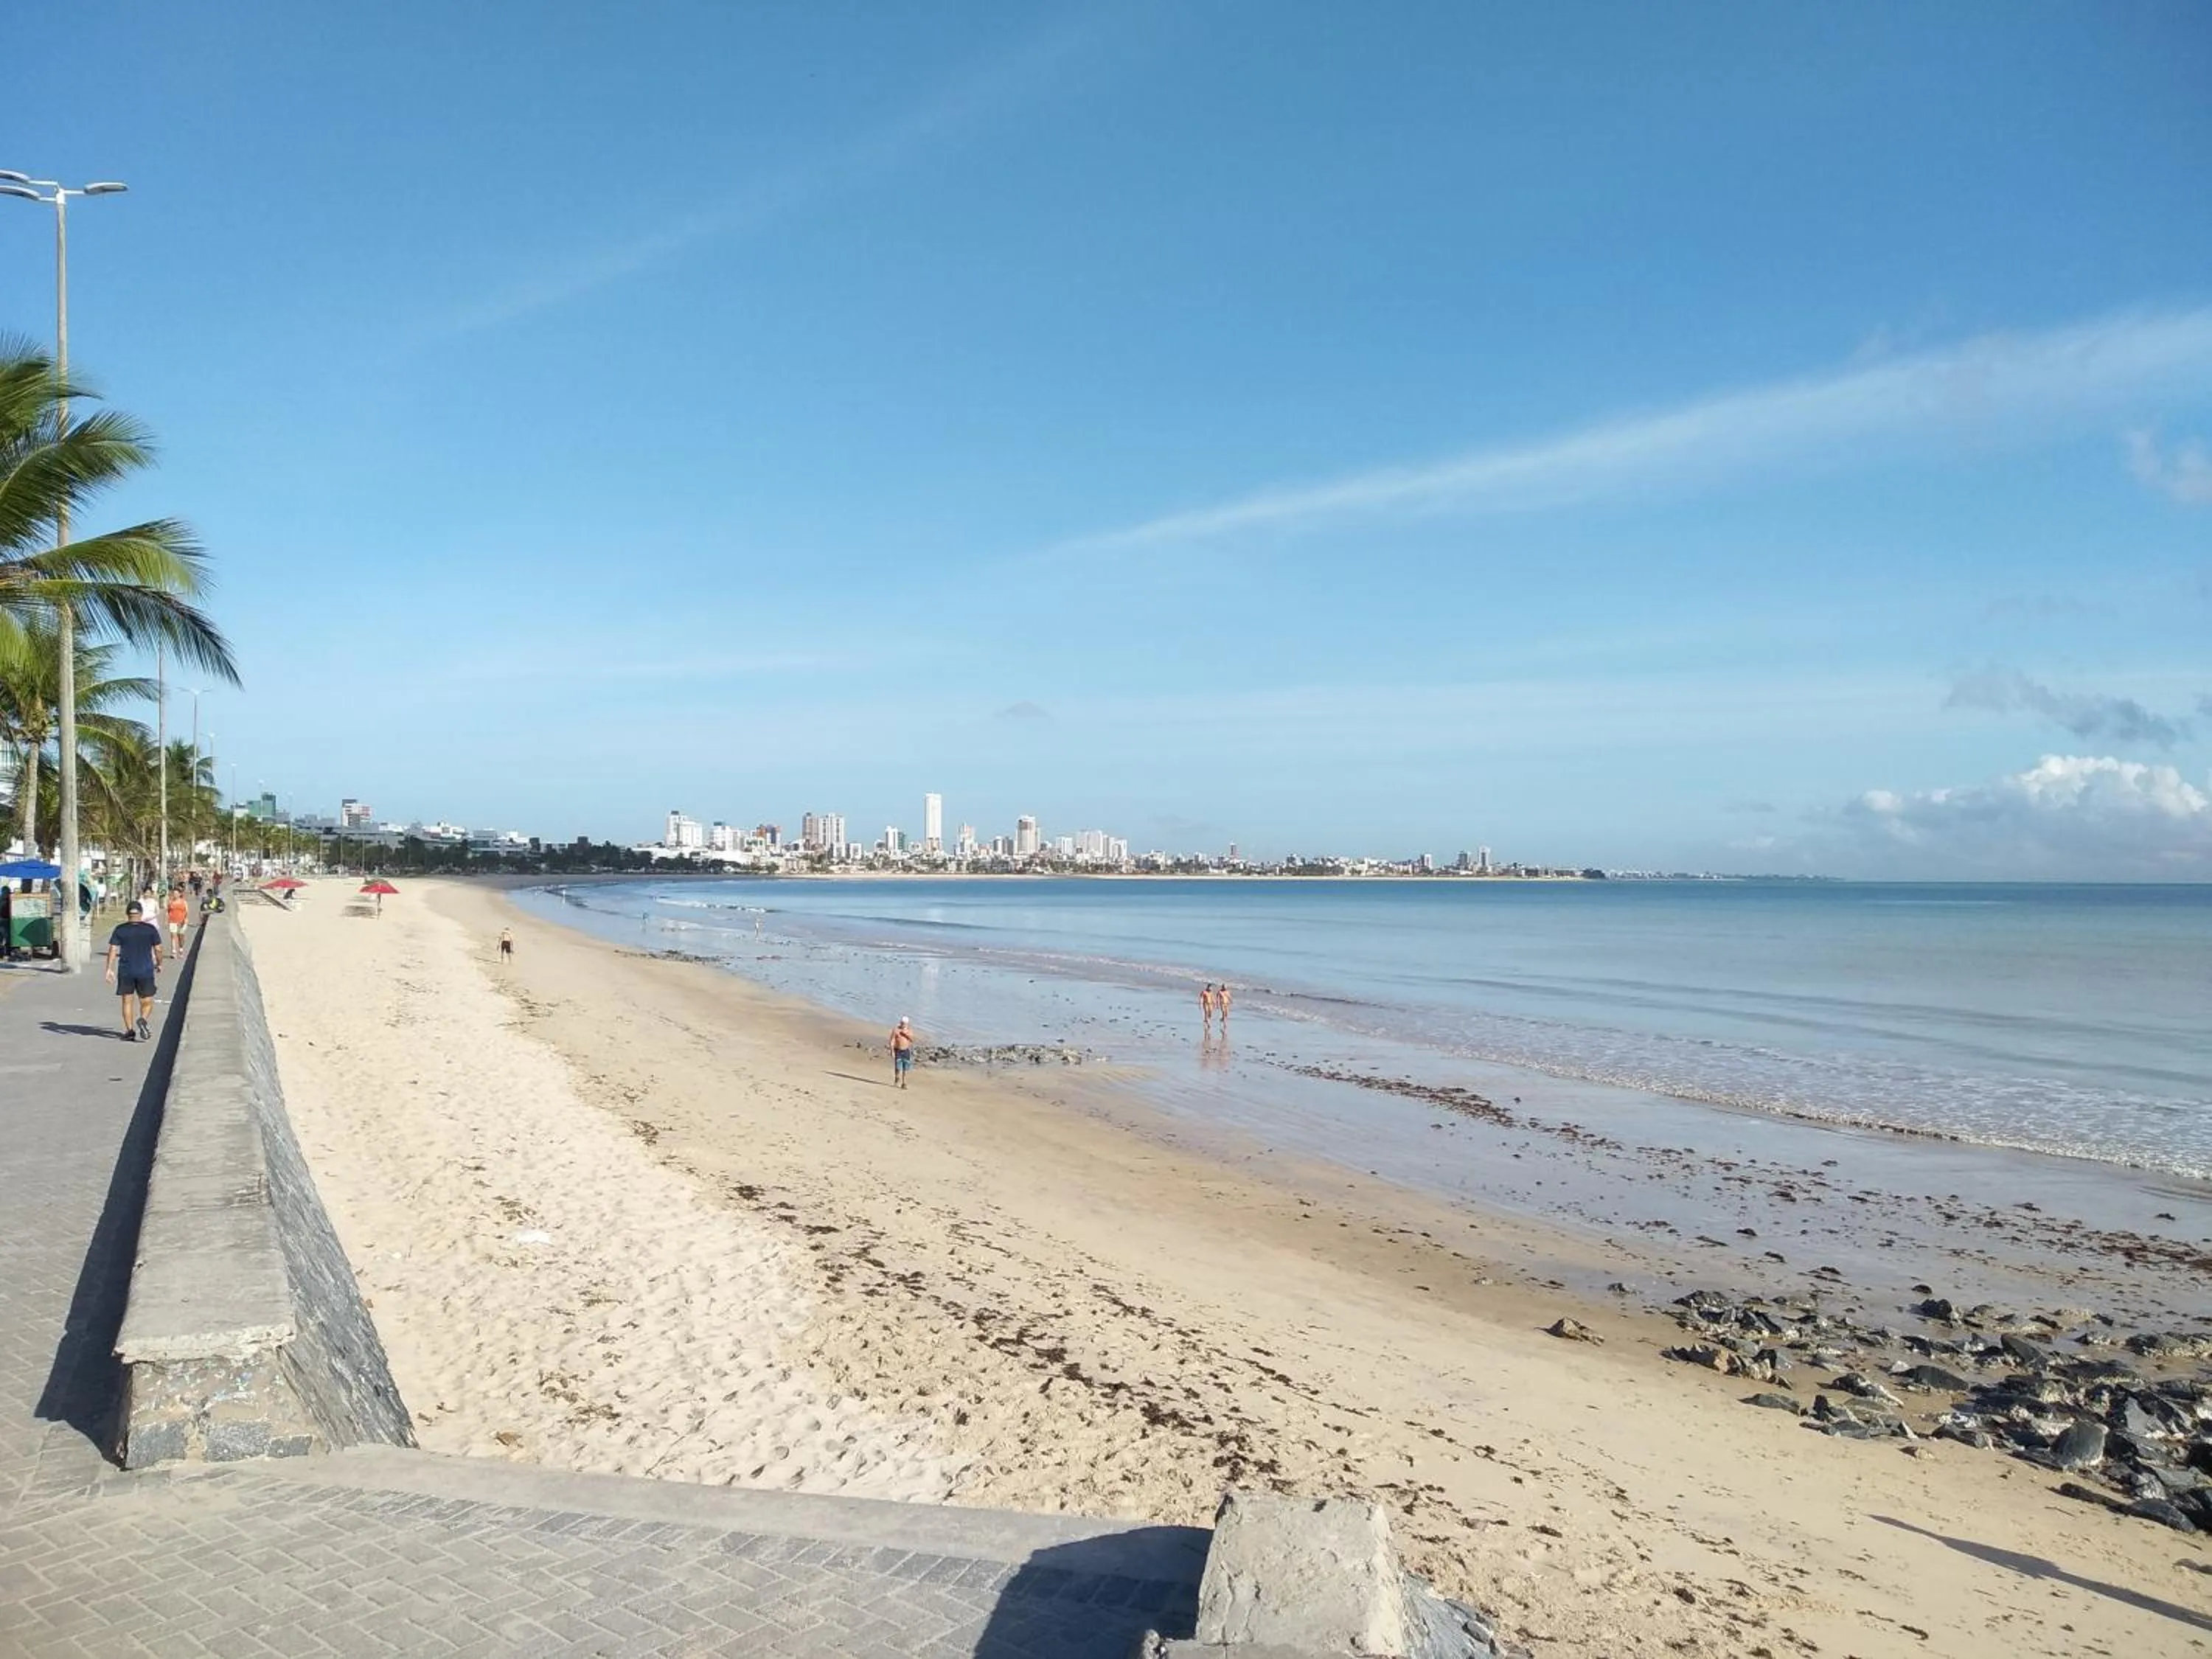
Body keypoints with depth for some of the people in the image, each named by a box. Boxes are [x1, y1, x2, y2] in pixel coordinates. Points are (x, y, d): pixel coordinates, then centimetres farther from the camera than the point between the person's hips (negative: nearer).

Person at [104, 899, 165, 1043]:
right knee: (147, 1002, 7)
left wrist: (109, 969, -3)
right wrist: (159, 964, 15)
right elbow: (158, 949, 0)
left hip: (125, 971, 1)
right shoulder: (150, 929, -1)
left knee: (127, 1001, 12)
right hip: (145, 971, -1)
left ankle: (130, 1031, 9)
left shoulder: (120, 930, 1)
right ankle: (143, 1019, -22)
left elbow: (112, 950, -4)